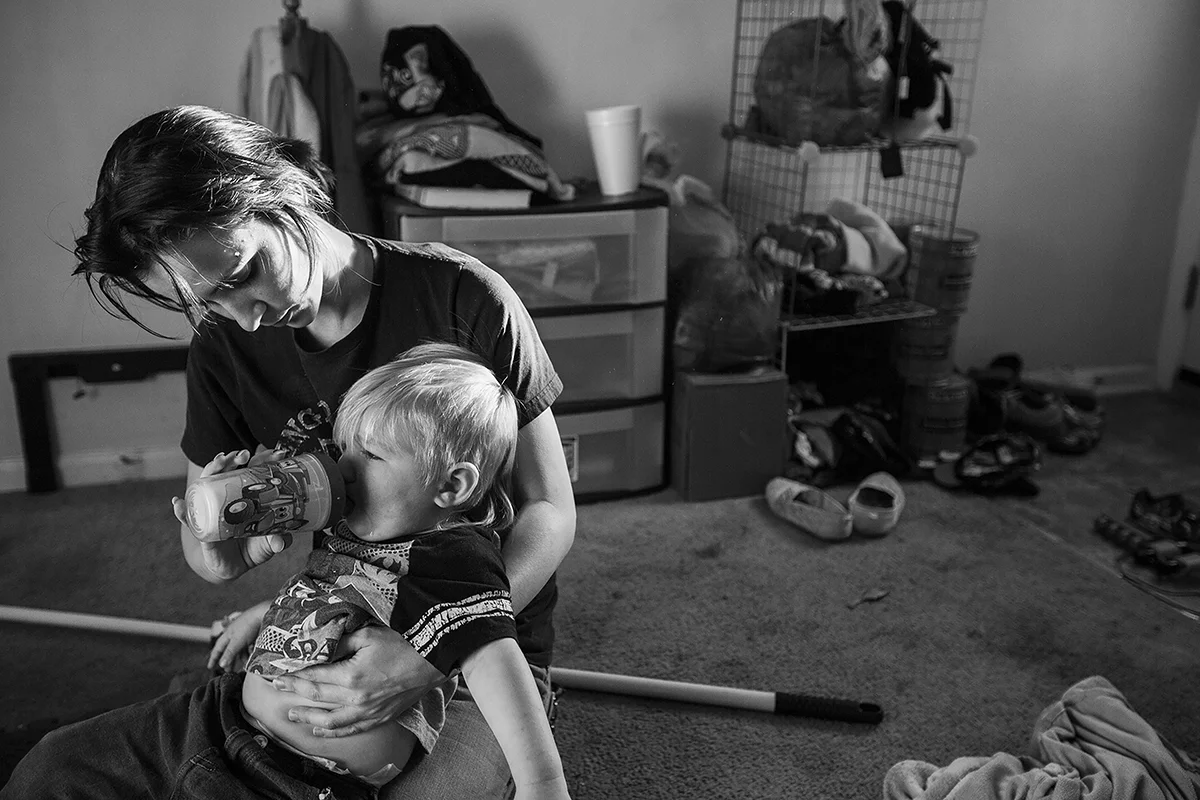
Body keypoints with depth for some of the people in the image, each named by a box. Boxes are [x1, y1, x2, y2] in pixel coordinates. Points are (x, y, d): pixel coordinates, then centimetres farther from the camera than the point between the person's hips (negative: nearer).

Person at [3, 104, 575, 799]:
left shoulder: (460, 297, -17)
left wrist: (435, 655, -27)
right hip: (330, 649, 5)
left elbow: (550, 510, -13)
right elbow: (211, 565, 4)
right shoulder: (222, 346, -2)